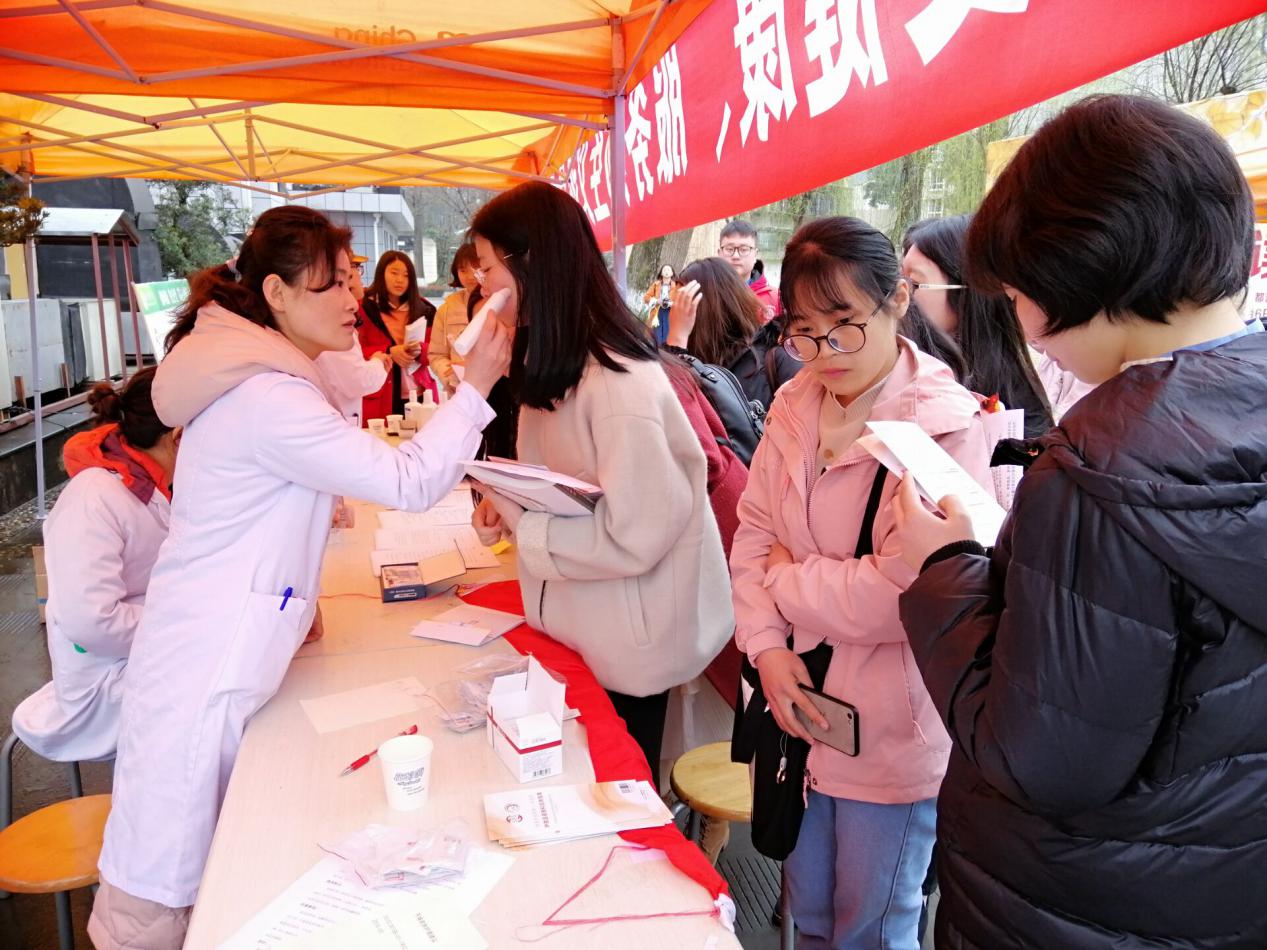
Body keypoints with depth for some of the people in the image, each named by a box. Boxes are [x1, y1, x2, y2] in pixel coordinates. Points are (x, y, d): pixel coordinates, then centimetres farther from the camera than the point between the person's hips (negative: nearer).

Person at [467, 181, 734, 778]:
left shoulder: (620, 383, -27)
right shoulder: (552, 365, 5)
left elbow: (634, 537, -28)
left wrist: (518, 518, -20)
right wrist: (506, 504, -4)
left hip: (628, 649, -8)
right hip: (573, 628, 9)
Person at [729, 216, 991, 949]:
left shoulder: (946, 429, -19)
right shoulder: (795, 406, 0)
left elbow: (899, 596, -24)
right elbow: (753, 533, 2)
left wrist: (786, 578, -10)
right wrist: (768, 648, -11)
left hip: (892, 733, -5)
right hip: (799, 704, 6)